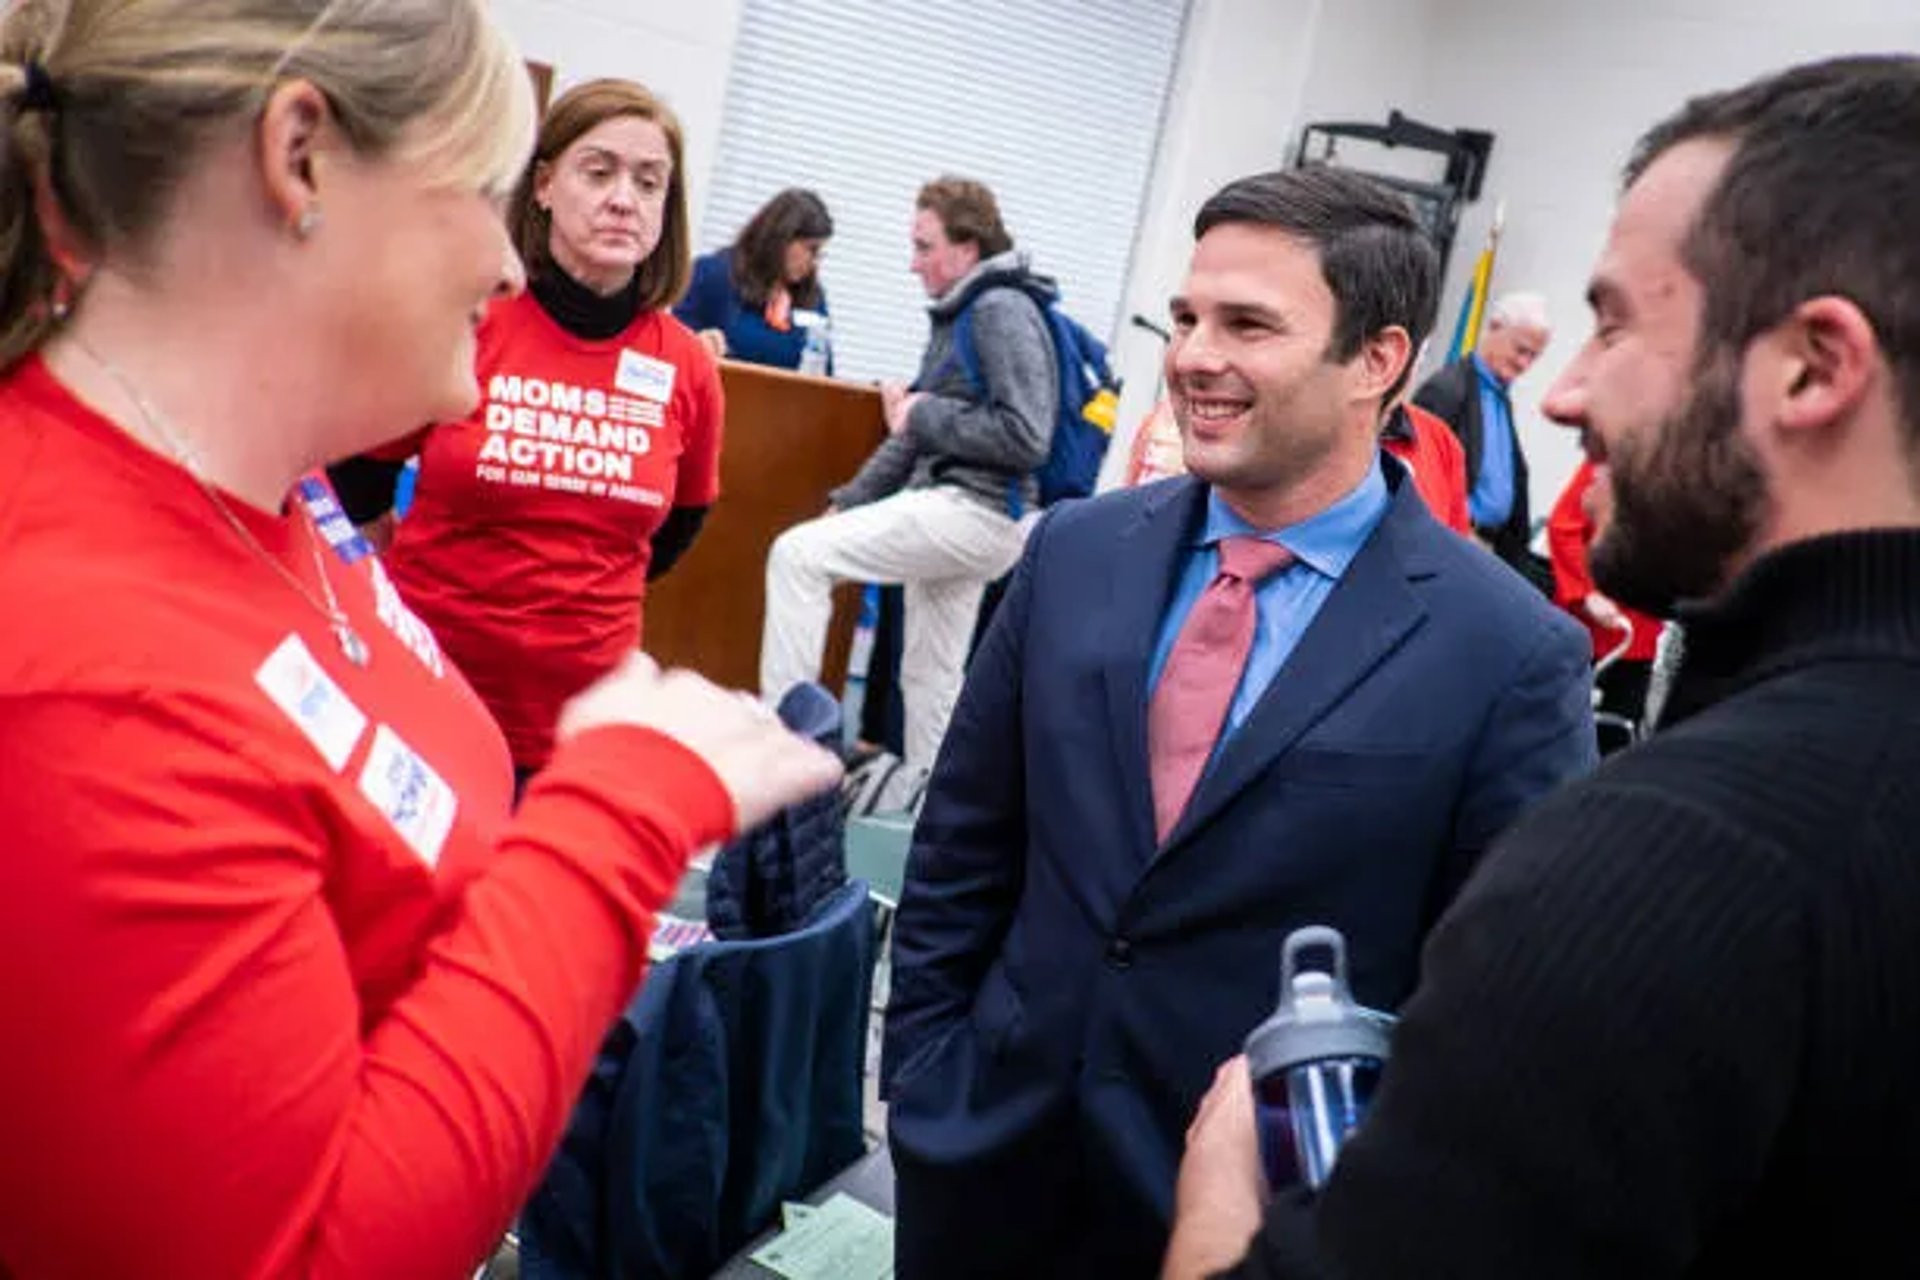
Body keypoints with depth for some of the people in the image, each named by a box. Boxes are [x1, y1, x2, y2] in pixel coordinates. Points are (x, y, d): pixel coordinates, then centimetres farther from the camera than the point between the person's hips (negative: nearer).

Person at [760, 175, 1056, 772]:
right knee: (929, 676, 16)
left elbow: (1027, 437, -20)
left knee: (798, 555, -19)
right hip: (951, 507, 10)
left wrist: (924, 415, -13)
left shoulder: (1002, 311, -11)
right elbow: (917, 436, 20)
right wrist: (847, 505, 15)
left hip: (976, 509, -10)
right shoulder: (960, 313, 17)